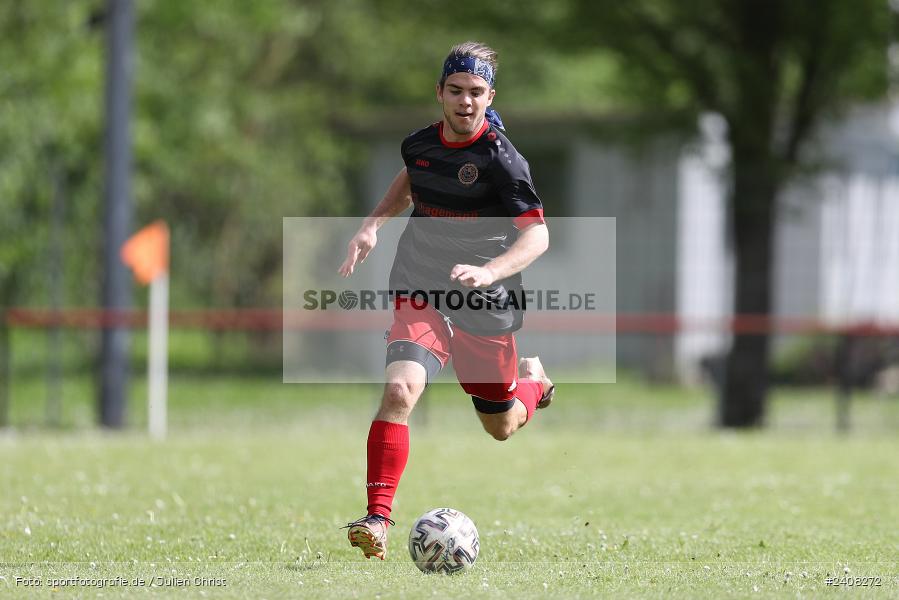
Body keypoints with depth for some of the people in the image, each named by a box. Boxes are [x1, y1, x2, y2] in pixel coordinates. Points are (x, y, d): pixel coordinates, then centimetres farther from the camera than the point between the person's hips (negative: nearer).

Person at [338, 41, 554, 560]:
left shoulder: (501, 159, -16)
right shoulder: (420, 144, -1)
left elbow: (537, 235, -21)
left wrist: (488, 272, -37)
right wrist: (374, 224, 10)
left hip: (486, 306, -2)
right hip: (421, 296, 2)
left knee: (501, 427, 16)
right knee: (400, 390, -26)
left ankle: (533, 380, 53)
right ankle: (377, 518, -25)